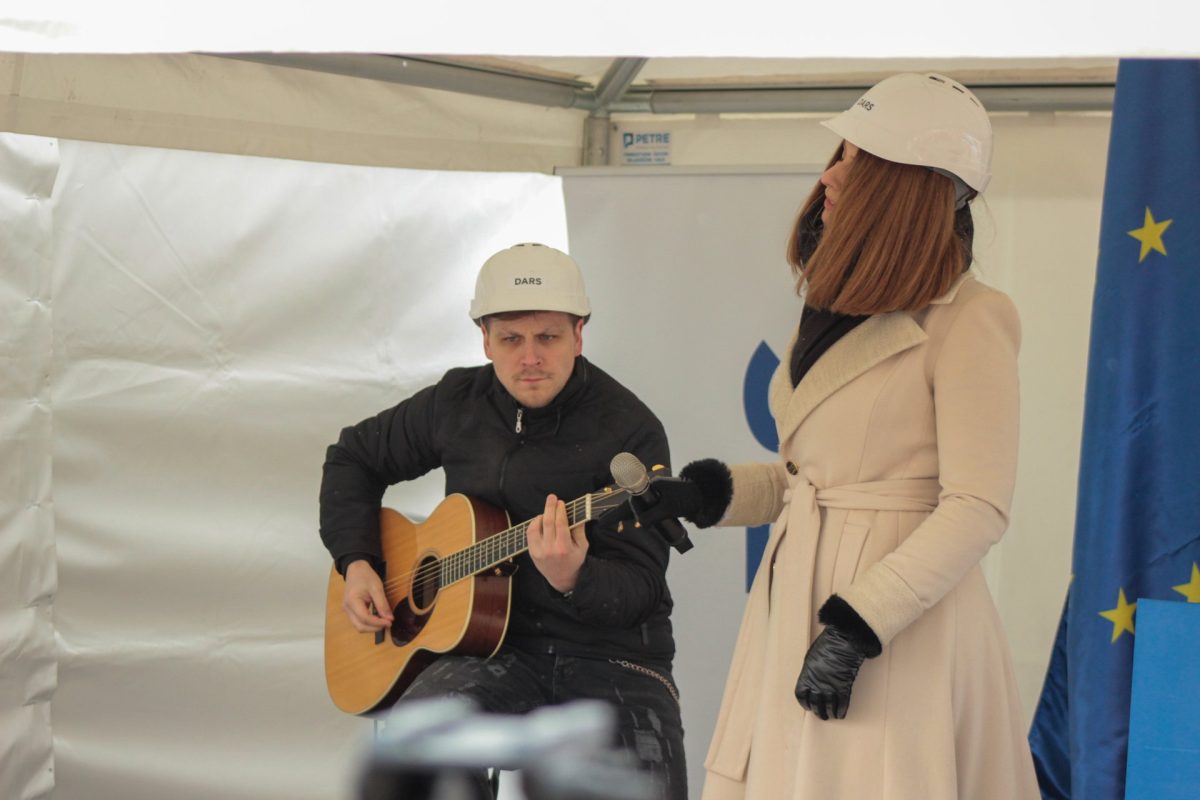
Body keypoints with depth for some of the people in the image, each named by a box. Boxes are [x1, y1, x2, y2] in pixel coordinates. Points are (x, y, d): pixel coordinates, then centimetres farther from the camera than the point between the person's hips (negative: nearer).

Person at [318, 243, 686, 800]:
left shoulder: (629, 430, -9)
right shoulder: (457, 404, 6)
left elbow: (639, 587, -14)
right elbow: (354, 457, 23)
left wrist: (574, 580, -36)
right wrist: (356, 562, 8)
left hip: (610, 654, -2)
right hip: (495, 646, 2)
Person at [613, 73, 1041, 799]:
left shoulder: (966, 323, -12)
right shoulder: (838, 305, 13)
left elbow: (979, 509, -17)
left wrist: (854, 629, -21)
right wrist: (707, 495, 5)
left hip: (903, 625, -8)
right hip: (798, 603, 8)